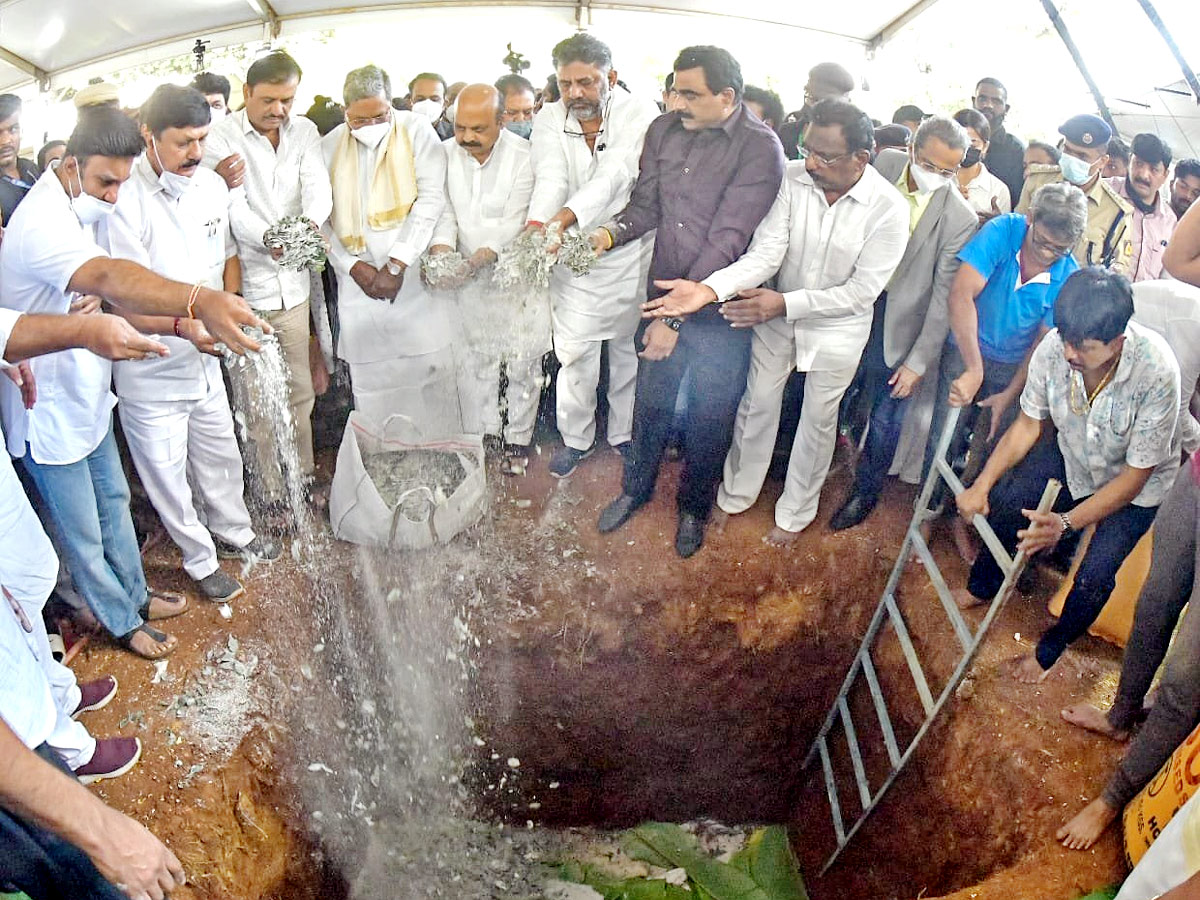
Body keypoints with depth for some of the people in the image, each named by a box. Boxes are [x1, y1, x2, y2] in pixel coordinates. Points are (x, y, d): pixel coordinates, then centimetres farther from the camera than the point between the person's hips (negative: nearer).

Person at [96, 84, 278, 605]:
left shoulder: (211, 184, -2)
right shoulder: (124, 201, -23)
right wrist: (182, 326, -41)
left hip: (204, 357, 6)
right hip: (150, 371, -5)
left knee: (220, 455, 23)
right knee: (168, 473, 13)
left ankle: (234, 533, 47)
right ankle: (200, 561, 33)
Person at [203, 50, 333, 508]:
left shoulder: (304, 131, 7)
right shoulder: (221, 136, -6)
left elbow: (318, 186, -8)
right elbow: (232, 206, -17)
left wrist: (310, 221, -31)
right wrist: (269, 240, -36)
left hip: (293, 283, 4)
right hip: (244, 286, -4)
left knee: (299, 391, 15)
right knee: (256, 400, 4)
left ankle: (303, 476, 32)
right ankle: (269, 492, 19)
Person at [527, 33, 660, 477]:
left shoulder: (641, 114, -11)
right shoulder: (549, 119, -2)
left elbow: (614, 175, -27)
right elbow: (550, 178, -19)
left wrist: (563, 218, -43)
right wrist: (536, 225, -40)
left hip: (630, 254, -1)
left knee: (629, 349, 13)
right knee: (574, 355, 6)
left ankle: (625, 432, 35)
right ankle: (576, 437, 28)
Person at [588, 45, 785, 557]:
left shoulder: (760, 148, -17)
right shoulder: (663, 131, 0)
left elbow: (726, 240, -22)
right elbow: (646, 205, 6)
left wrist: (677, 317, -24)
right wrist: (611, 234, -16)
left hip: (719, 309, -4)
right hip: (662, 294, 4)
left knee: (709, 418, 12)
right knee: (650, 401, 19)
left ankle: (694, 506, 37)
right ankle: (636, 487, 43)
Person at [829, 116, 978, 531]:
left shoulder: (959, 218, -18)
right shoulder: (884, 164, -8)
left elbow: (943, 296, -13)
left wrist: (919, 361, -12)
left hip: (897, 322, -3)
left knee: (884, 419, 10)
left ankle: (865, 492, 33)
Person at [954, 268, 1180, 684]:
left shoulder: (1156, 372, -36)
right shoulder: (1055, 347, -27)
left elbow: (1134, 477, -26)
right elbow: (1028, 424, -10)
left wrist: (1066, 523, -36)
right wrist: (981, 484, -18)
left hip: (1138, 483, -4)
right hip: (1071, 454, 4)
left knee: (1093, 577, -12)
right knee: (1005, 501, -8)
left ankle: (1051, 648, 18)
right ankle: (981, 587, 21)